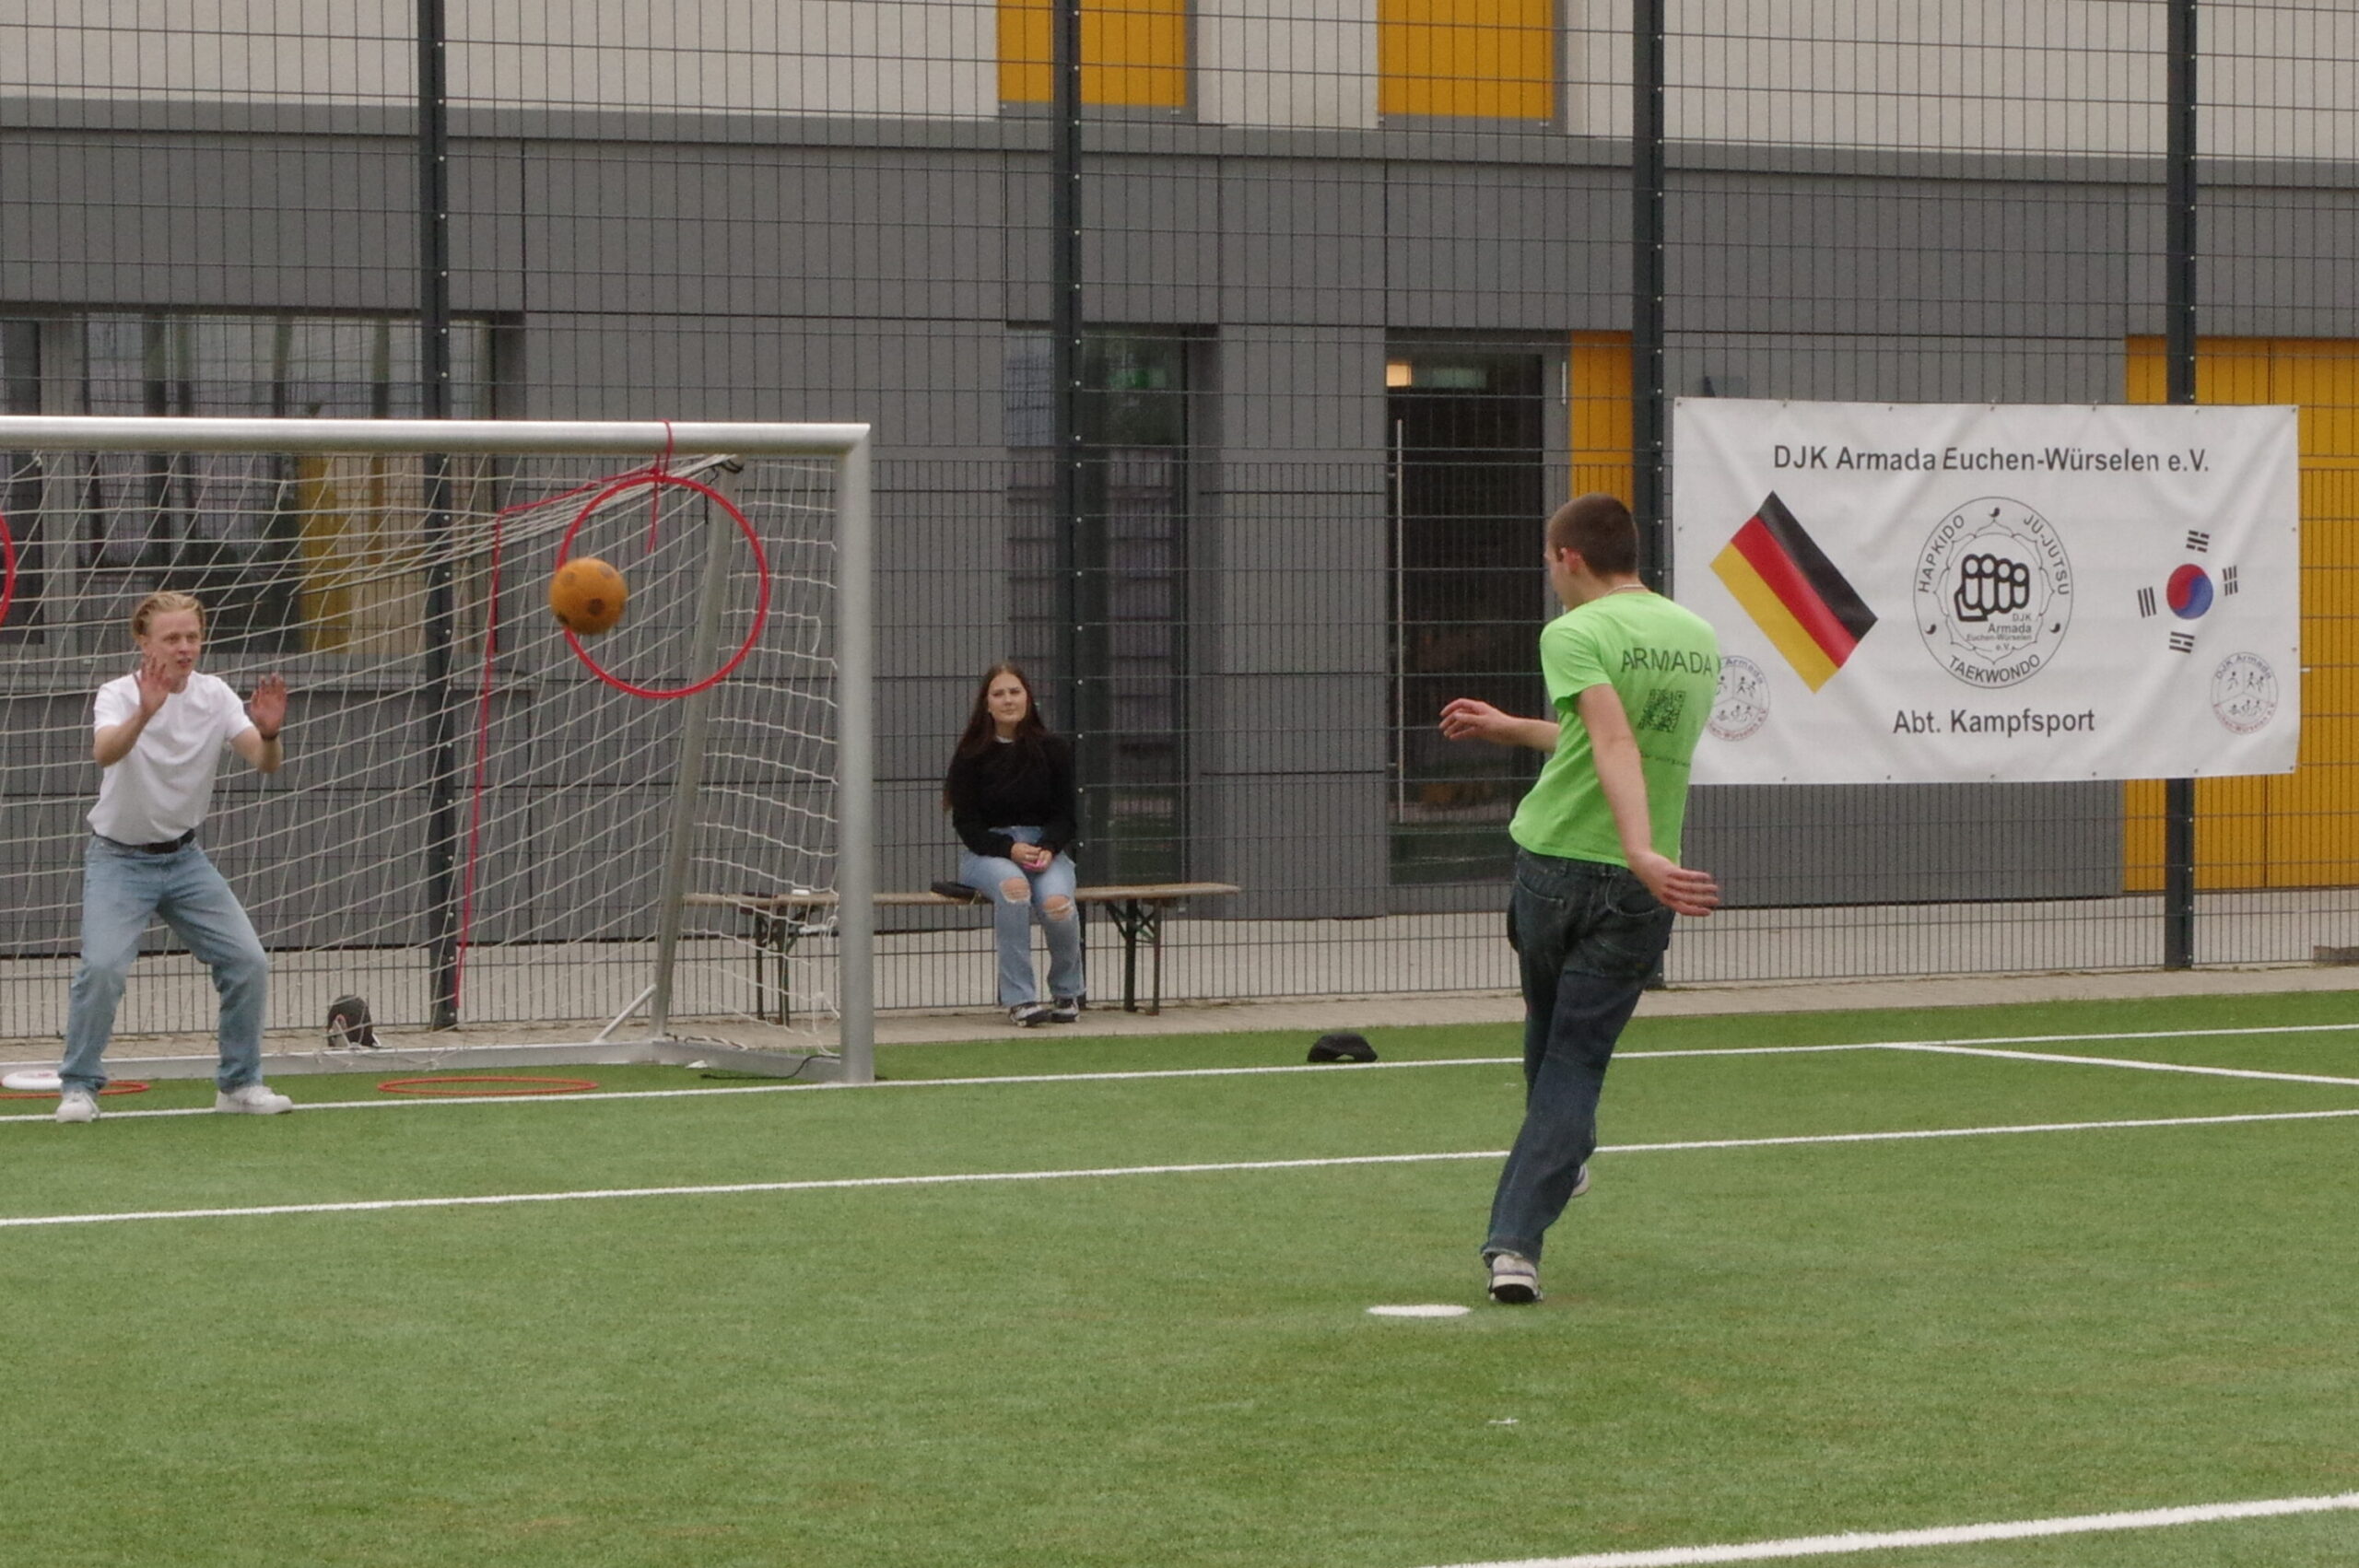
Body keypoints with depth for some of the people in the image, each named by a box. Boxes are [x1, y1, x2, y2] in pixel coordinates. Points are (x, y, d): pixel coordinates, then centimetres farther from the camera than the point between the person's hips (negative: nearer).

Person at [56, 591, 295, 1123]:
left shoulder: (214, 695, -5)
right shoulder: (120, 695, -17)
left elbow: (265, 763, -16)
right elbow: (105, 754, -38)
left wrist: (268, 734, -39)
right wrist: (143, 713, -58)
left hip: (184, 856, 4)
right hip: (118, 858, -4)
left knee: (248, 960, -5)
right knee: (102, 965, -23)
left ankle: (240, 1083, 12)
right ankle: (78, 1087, -6)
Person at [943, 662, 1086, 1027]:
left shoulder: (1054, 750, 5)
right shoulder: (971, 756, 0)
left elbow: (1066, 815, 5)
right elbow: (966, 824, -3)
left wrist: (1047, 849, -16)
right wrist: (1009, 849, -20)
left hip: (1045, 849, 1)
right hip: (985, 853, -1)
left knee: (1056, 901, -32)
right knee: (1013, 885, -38)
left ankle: (1067, 993, -3)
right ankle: (1019, 999, -34)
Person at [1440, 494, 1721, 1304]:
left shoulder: (1576, 634, -8)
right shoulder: (1699, 638, 13)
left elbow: (1615, 743, -24)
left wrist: (1642, 852, -36)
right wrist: (1512, 729, 34)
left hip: (1554, 866, -3)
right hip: (1636, 900, 3)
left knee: (1548, 1020, 25)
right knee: (1578, 1063, 3)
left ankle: (1567, 1155, 43)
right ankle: (1516, 1241, -7)